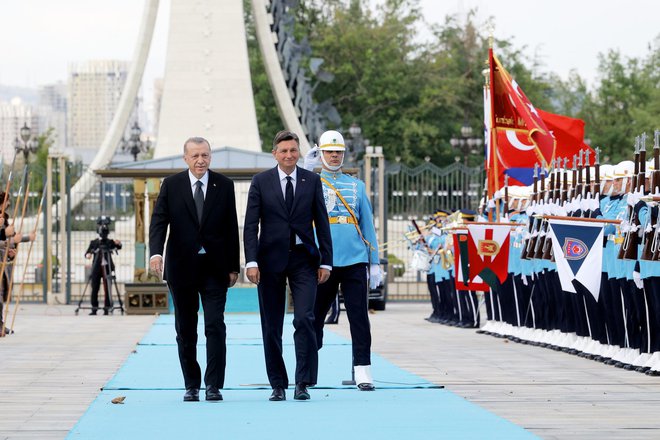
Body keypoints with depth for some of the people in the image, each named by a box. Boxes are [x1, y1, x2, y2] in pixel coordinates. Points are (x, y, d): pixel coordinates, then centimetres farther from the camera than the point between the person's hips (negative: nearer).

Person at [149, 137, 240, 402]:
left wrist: (233, 266, 4)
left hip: (214, 268, 0)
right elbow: (159, 221, -5)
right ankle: (191, 385, 15)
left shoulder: (224, 186, 4)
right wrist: (156, 253, -22)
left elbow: (231, 228, 6)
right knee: (185, 330, 6)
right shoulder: (171, 186, 2)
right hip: (181, 268, 0)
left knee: (215, 326, -9)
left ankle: (214, 385, -6)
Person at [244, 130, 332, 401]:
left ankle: (303, 383, -8)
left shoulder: (312, 181, 5)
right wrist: (251, 261, -10)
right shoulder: (261, 182, 2)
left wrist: (326, 262, 1)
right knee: (271, 327, 3)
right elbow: (251, 225, -1)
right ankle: (278, 384, 12)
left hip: (303, 259, 0)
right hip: (271, 259, 0)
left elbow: (322, 223, 6)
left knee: (304, 319, -13)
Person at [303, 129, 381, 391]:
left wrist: (374, 262, 8)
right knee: (314, 317, 4)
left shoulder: (356, 186, 14)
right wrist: (305, 171, -18)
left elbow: (368, 225, 14)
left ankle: (363, 373, -3)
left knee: (359, 317, -4)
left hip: (355, 261, 1)